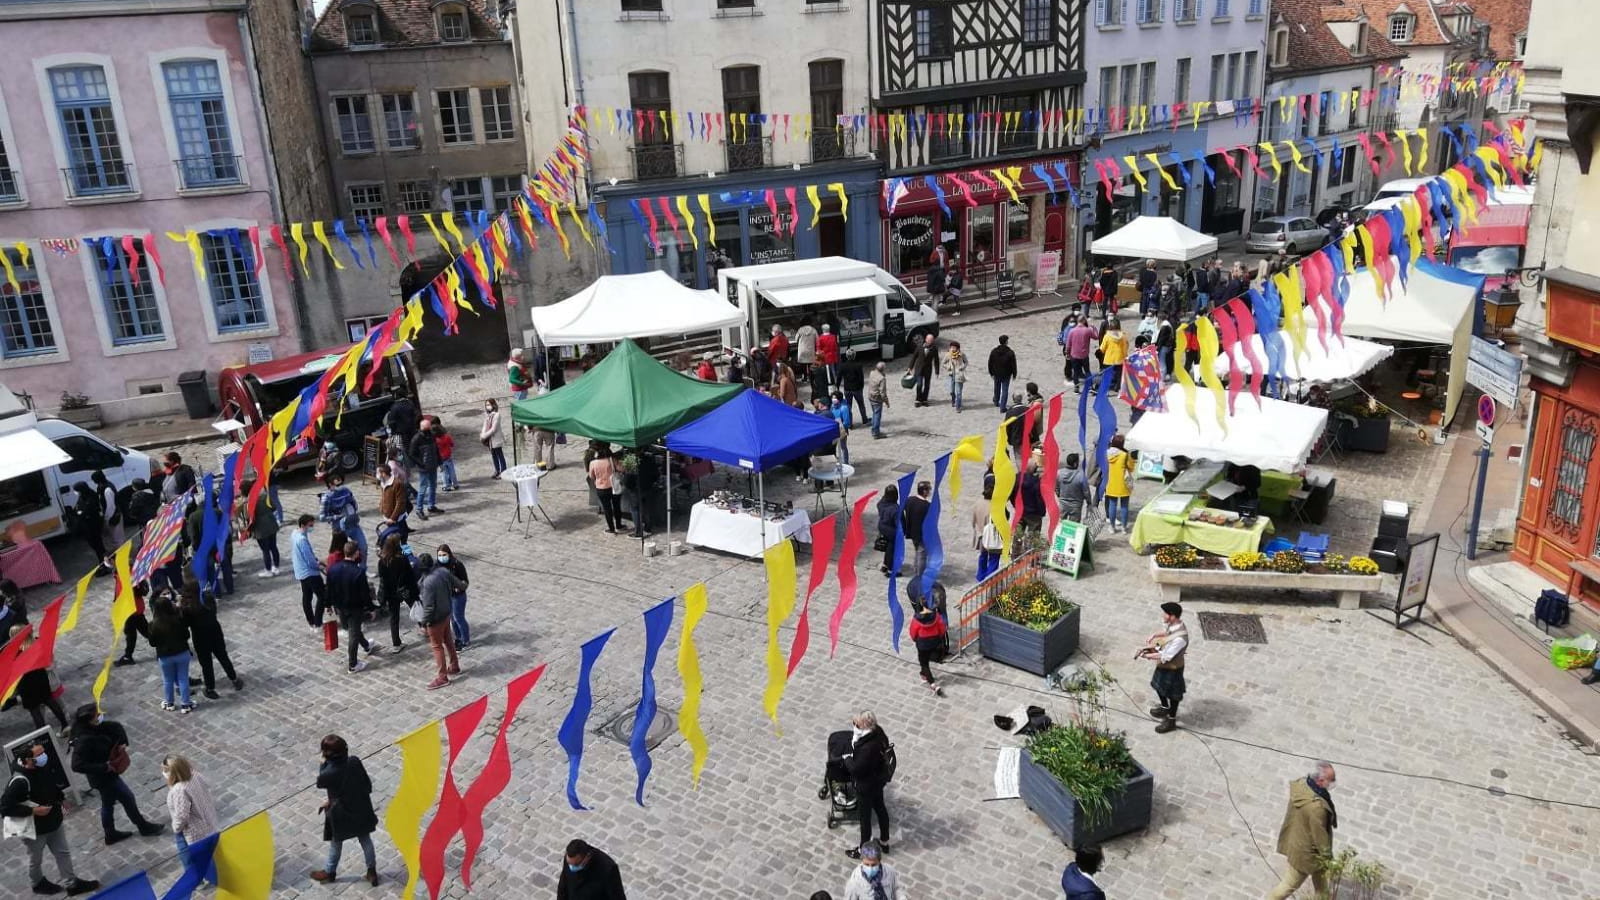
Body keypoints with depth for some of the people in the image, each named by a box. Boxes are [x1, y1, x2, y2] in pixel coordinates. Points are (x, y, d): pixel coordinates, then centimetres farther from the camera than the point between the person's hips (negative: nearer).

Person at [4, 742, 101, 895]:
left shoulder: (42, 768, -10)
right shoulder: (20, 782, -34)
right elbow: (5, 807, -30)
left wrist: (61, 797, 3)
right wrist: (33, 811, -30)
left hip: (53, 822, 7)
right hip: (35, 829, -6)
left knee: (63, 853, 17)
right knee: (36, 859, 21)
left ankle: (71, 884, 32)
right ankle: (38, 884, 48)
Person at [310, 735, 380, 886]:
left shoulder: (329, 773, -30)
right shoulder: (355, 761, -19)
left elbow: (319, 783, -3)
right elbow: (368, 786, -7)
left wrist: (324, 763, -3)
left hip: (341, 814, -3)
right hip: (361, 809, 3)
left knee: (336, 843, 23)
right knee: (365, 840, 21)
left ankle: (329, 872, 45)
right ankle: (372, 871, 34)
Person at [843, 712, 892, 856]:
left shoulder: (868, 748, -39)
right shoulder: (878, 732, -14)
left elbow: (856, 769, -28)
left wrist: (847, 759, -12)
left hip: (866, 785, -8)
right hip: (879, 779, 8)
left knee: (865, 816, 14)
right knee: (880, 808, 27)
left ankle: (863, 850, 36)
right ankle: (884, 842, 48)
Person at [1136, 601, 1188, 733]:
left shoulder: (1180, 638, -38)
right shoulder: (1172, 624, -12)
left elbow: (1166, 657, -32)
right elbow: (1165, 631, 13)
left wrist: (1148, 656, -23)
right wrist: (1154, 636, -4)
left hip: (1172, 668, -9)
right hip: (1163, 665, 9)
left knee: (1172, 694, 13)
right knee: (1159, 686, 27)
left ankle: (1171, 720, 35)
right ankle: (1165, 707, 53)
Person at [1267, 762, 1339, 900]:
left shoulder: (1301, 783, -14)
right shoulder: (1316, 806, -40)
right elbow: (1320, 835, -26)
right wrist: (1327, 857, -10)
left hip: (1295, 840, 9)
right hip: (1305, 851, -9)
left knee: (1320, 875, 30)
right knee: (1291, 884, 13)